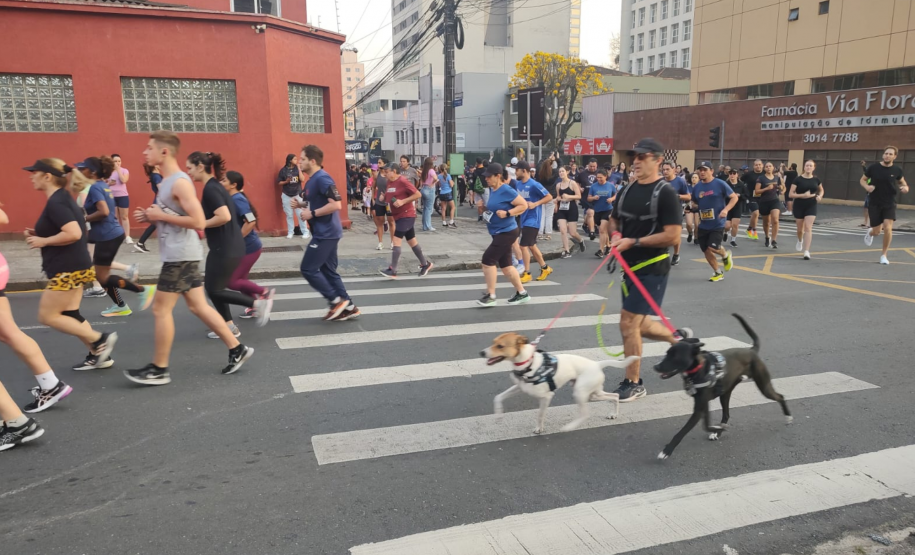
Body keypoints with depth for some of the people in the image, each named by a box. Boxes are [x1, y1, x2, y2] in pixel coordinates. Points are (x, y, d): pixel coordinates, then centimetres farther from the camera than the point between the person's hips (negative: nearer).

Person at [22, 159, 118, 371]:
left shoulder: (56, 202, -18)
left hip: (68, 269, -10)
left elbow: (74, 233, -30)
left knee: (47, 316, -1)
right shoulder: (62, 198, 13)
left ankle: (101, 340, 1)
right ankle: (99, 355, 17)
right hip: (72, 267, 10)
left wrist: (43, 241, -17)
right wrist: (39, 234, 9)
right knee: (70, 315, 14)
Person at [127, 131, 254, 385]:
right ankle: (237, 350, 16)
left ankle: (159, 370, 8)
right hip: (179, 254, 10)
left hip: (181, 255, -10)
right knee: (198, 306, 11)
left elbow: (198, 222, -23)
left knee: (161, 309, -2)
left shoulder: (180, 182, -17)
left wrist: (161, 216, -17)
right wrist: (150, 217, 7)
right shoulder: (165, 182, 15)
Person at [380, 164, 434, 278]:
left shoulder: (403, 181, -16)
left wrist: (403, 201, -23)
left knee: (396, 240, -14)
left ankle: (393, 271, -13)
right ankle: (425, 264, 25)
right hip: (398, 216, 9)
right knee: (411, 241, 13)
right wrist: (384, 197, 2)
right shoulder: (390, 182, 8)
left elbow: (418, 194, -18)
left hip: (407, 215, -9)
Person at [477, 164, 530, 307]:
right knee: (505, 265, 12)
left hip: (507, 232, -9)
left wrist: (507, 213, -25)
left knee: (488, 259, -12)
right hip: (499, 233, 9)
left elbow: (524, 205, -17)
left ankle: (491, 296, -2)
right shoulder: (493, 190, 8)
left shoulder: (506, 190, -18)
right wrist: (486, 211, 7)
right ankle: (522, 293, 25)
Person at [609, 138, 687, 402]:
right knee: (638, 325, 16)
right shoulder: (626, 190, 9)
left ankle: (633, 383, 5)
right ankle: (678, 337, 43)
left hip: (652, 269, -8)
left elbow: (672, 236, -18)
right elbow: (614, 220, 22)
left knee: (628, 323, -10)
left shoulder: (665, 193, -12)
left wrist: (633, 242, -19)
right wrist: (615, 235, -1)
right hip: (631, 267, 8)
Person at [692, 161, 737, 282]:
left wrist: (726, 209, -18)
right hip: (703, 225, 5)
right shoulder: (696, 187, 5)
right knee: (706, 250, 7)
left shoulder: (720, 184, -9)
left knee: (713, 248, -17)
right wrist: (695, 207, -5)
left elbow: (734, 197, -4)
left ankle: (725, 255, 19)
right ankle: (718, 273, 26)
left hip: (718, 224, -5)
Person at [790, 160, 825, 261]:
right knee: (800, 228, 13)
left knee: (808, 227, -13)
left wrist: (820, 196, -2)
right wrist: (803, 195, -22)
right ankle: (800, 241, 48)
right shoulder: (797, 179, -7)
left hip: (811, 206, 1)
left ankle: (806, 251, -16)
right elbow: (790, 194, -10)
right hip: (799, 206, -1)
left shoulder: (816, 179, 2)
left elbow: (821, 190, 20)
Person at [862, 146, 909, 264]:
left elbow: (902, 183, 14)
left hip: (890, 204, 0)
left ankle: (884, 255, 1)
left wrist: (905, 188, -10)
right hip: (875, 204, 0)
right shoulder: (873, 167, -6)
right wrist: (867, 186, -15)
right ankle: (870, 233, 45)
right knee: (876, 231, 3)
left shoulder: (897, 170, -2)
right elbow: (863, 180, 6)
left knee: (888, 228, -16)